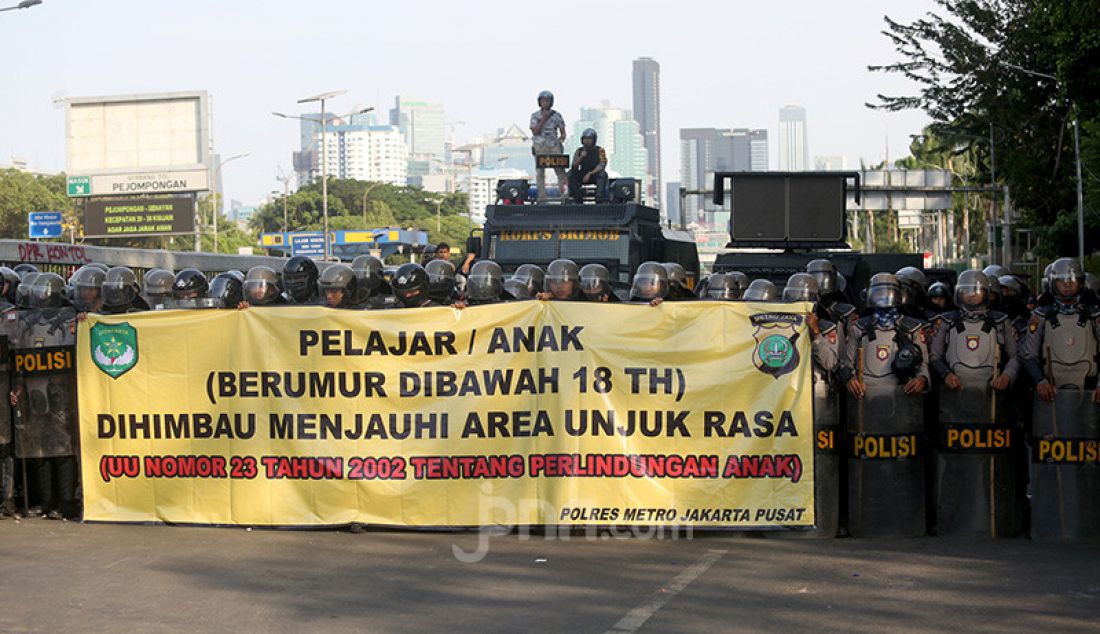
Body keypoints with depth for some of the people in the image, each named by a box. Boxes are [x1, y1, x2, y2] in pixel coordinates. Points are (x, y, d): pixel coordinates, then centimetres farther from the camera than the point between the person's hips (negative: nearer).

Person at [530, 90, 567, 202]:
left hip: (554, 146, 0)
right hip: (540, 146, 0)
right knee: (540, 172, -1)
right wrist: (544, 119, -9)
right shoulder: (535, 115, 5)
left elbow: (563, 131, 11)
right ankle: (542, 197, 0)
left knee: (560, 169, -9)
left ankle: (563, 192, -7)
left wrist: (561, 138, -11)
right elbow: (535, 131, -6)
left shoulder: (557, 115, 7)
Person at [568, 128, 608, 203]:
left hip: (595, 175, -3)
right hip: (582, 175, 3)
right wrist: (580, 157, -19)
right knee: (571, 173, -23)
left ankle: (600, 198, -40)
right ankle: (578, 198, -24)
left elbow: (601, 166, -14)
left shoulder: (599, 150, -4)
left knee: (602, 173, -35)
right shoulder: (579, 151, 6)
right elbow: (574, 167, -2)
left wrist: (589, 174, -25)